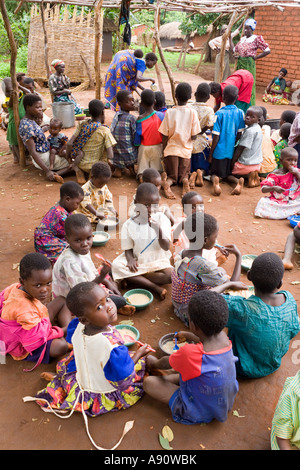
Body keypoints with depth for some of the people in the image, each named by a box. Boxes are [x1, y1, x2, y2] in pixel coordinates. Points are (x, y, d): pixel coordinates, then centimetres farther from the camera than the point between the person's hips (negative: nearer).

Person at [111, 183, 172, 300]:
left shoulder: (162, 219, -10)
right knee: (116, 265, -26)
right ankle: (155, 288, -24)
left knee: (170, 275, -29)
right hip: (137, 261, 1)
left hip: (157, 261, -1)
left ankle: (133, 279, -13)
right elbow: (128, 249, -1)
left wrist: (158, 229, -32)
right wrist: (130, 259, -24)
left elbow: (166, 247, -15)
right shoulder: (129, 224, -9)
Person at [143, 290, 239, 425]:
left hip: (199, 412, -7)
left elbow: (166, 363, -10)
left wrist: (154, 363, 13)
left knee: (149, 382, -10)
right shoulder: (223, 337, -16)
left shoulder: (189, 353, -34)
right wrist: (189, 336, 30)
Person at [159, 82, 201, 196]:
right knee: (184, 175, 17)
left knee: (171, 176, 13)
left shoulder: (169, 112, -6)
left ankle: (166, 182, -21)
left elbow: (164, 136, -4)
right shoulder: (192, 112, -6)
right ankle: (185, 181, -17)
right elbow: (194, 136, -6)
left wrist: (164, 152, 9)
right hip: (186, 150, 0)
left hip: (171, 149, 0)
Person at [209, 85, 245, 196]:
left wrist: (210, 154, -3)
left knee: (215, 173, 13)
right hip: (232, 150, 3)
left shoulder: (219, 113, -12)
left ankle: (216, 181, -22)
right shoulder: (240, 113, -2)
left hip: (220, 150, -3)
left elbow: (216, 137, -12)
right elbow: (239, 135, 2)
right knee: (229, 173, 21)